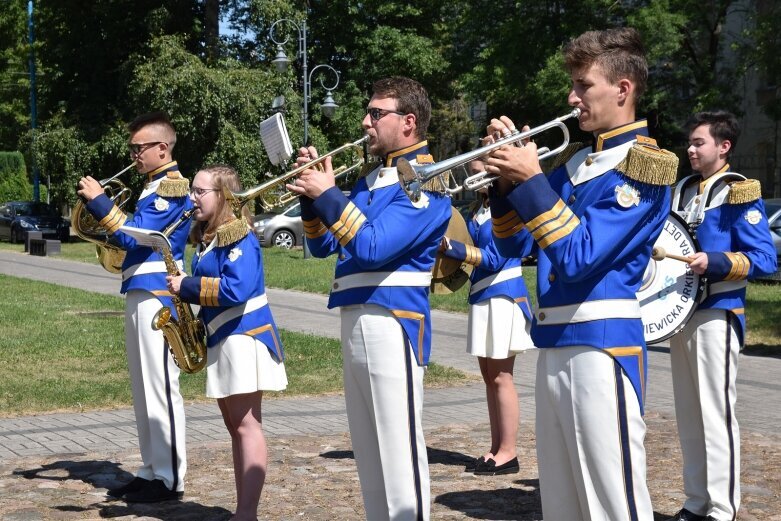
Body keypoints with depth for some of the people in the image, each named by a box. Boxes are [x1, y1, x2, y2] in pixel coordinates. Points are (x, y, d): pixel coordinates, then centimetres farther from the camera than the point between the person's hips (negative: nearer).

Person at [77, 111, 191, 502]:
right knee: (144, 388, 12)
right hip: (140, 294, 10)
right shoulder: (154, 187, 18)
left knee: (161, 387, -7)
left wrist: (99, 201, -18)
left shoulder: (173, 186, -12)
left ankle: (170, 479, -3)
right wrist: (97, 207, 8)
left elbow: (134, 237, -20)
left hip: (156, 295, -10)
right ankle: (151, 472, 18)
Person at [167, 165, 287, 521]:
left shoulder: (239, 238, -14)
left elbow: (236, 290, -26)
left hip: (244, 338, -10)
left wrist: (187, 286, -17)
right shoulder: (207, 239, 15)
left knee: (246, 425, -8)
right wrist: (185, 289, 2)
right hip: (220, 340, 10)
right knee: (234, 426, 11)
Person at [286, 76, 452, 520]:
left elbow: (371, 247, -22)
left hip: (392, 323, -9)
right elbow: (323, 246, 20)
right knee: (370, 451, 15)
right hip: (356, 320, 9)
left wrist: (328, 194, -14)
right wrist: (312, 194, 5)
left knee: (399, 450, -7)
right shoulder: (372, 179, 17)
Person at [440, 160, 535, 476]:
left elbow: (495, 257, -19)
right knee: (490, 376, 12)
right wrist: (446, 244, -5)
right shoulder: (479, 208, 13)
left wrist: (454, 249, -27)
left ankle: (508, 453, 1)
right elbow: (474, 248, 14)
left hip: (502, 297, -9)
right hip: (481, 296, 9)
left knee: (500, 377, -5)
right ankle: (496, 449, 18)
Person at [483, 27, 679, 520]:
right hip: (554, 345, 8)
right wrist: (509, 177, 2)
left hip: (602, 345, -8)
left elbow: (578, 256, -18)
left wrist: (531, 179, -16)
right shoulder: (576, 164, 16)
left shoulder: (645, 165, -9)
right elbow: (515, 244, 16)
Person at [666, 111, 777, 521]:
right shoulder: (681, 190, 14)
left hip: (717, 314, -7)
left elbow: (764, 258, -13)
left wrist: (712, 263, -25)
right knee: (688, 413, 10)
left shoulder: (739, 193, -8)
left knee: (715, 413, -7)